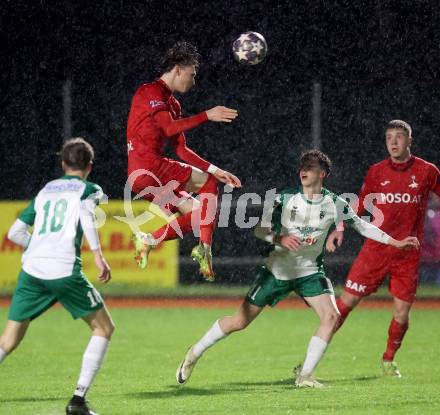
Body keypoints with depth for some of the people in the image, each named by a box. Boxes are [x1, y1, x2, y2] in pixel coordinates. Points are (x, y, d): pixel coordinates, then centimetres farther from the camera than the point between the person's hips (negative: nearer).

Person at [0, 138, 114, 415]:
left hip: (31, 270, 4)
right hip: (64, 270, -4)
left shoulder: (45, 190, 24)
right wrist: (98, 254, -19)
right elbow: (86, 214, -13)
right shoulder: (88, 189, 11)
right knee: (104, 328, 12)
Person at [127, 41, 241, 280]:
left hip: (140, 178, 9)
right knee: (209, 185, -5)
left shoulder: (173, 104, 24)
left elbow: (182, 150, 22)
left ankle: (148, 241, -3)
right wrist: (207, 116, -20)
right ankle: (204, 248, -12)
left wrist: (215, 171, 14)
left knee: (198, 212, 7)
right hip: (148, 166, -9)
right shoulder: (151, 92, -4)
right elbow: (170, 128, -20)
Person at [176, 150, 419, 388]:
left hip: (310, 271, 1)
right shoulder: (286, 198, -9)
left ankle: (304, 375, -10)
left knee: (331, 316, -21)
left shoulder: (334, 204, -7)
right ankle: (195, 353, 19)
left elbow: (362, 226, 4)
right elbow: (260, 230, -8)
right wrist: (280, 238, -28)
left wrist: (395, 242, 1)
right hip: (278, 269, -1)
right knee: (240, 321, -1)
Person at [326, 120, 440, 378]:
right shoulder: (377, 172, 5)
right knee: (346, 302, -4)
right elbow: (361, 204, 13)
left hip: (408, 256, -1)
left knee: (402, 314, 0)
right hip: (375, 250, 1)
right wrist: (340, 228, 0)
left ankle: (389, 360, 24)